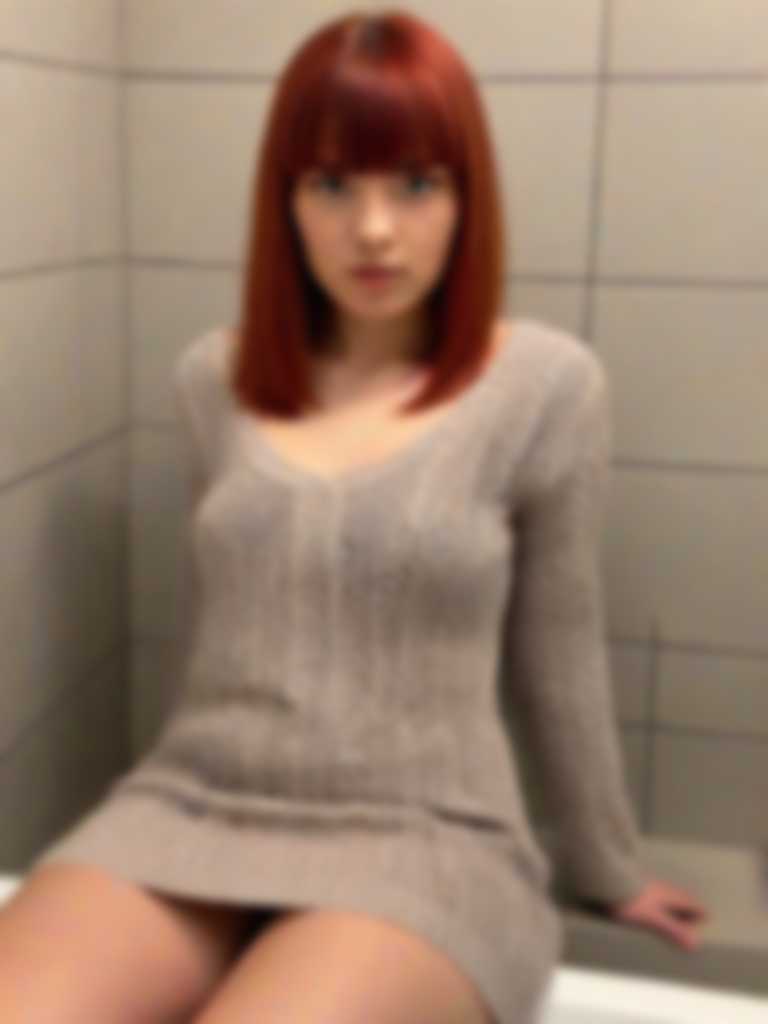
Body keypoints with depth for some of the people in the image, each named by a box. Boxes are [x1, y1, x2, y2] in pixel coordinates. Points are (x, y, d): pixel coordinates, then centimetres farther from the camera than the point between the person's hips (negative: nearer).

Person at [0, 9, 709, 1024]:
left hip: (421, 840, -2)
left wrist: (608, 869, 14)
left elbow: (558, 659, 5)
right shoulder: (213, 377, 6)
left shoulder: (545, 384, -5)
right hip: (189, 812, 3)